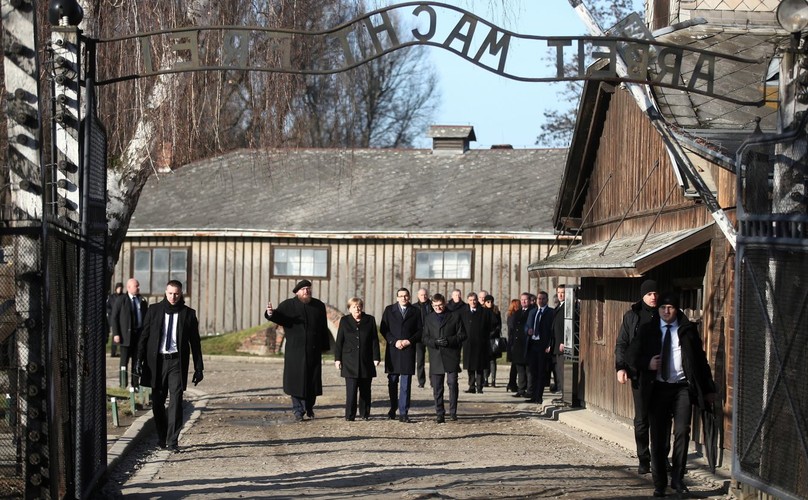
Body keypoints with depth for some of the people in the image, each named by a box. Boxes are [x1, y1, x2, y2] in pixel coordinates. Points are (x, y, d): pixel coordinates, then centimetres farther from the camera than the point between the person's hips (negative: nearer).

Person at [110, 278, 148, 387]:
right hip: (126, 335, -4)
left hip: (140, 334, 4)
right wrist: (116, 334, -10)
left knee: (137, 361, 7)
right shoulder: (121, 300, -3)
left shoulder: (142, 301, 10)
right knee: (124, 361, 0)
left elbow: (146, 317, 15)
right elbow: (113, 317, -3)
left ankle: (135, 384, 14)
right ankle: (123, 385, 6)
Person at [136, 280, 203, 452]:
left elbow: (195, 342, 8)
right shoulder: (154, 310, 5)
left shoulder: (188, 314, 4)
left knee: (176, 400, -10)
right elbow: (144, 336, 6)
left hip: (177, 362, -1)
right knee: (157, 401, 7)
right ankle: (161, 437, 23)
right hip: (156, 361, 2)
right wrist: (140, 360, -2)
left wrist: (198, 368, 6)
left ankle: (172, 441, -9)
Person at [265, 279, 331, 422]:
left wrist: (324, 346, 8)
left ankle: (309, 407, 23)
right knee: (296, 379, -3)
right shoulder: (288, 305, 1)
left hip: (314, 351, 2)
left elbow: (323, 328, 11)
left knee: (313, 380, 4)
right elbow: (279, 317, -14)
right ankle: (298, 411, 5)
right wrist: (271, 314, -38)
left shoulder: (319, 306, 9)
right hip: (295, 351, -2)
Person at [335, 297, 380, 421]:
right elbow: (339, 341, 6)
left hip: (366, 361, 1)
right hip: (350, 361, -1)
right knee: (351, 389, -8)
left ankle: (365, 414, 15)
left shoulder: (370, 320, 7)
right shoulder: (344, 321, 7)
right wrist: (337, 358, 1)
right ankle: (350, 415, -7)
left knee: (365, 390, 6)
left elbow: (375, 340, 5)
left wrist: (376, 357, -1)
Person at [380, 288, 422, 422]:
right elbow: (384, 329, 3)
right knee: (392, 382, 8)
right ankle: (393, 409, 21)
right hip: (393, 350, 1)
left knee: (406, 384, -4)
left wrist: (409, 341, -9)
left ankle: (403, 412, -3)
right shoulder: (389, 310, 8)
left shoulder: (415, 312, 7)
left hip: (408, 350, -1)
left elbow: (420, 330, 6)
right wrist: (394, 341, -10)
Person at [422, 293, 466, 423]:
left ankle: (453, 412, 3)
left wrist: (449, 340, -13)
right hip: (436, 357, 2)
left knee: (452, 383, -9)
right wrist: (435, 342, -11)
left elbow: (462, 335, 3)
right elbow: (424, 338, 10)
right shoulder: (429, 318, 14)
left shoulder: (454, 317, 6)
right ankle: (440, 414, 7)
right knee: (437, 388, 2)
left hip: (451, 356, -2)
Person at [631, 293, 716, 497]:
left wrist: (709, 389, 8)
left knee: (682, 432, -11)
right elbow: (633, 356, 11)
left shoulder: (688, 329, 6)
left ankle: (677, 478, 1)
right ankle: (659, 483, 10)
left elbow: (700, 359, 8)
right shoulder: (647, 330, 8)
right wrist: (647, 364, -11)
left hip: (682, 388, -1)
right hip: (658, 388, 1)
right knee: (658, 436, 2)